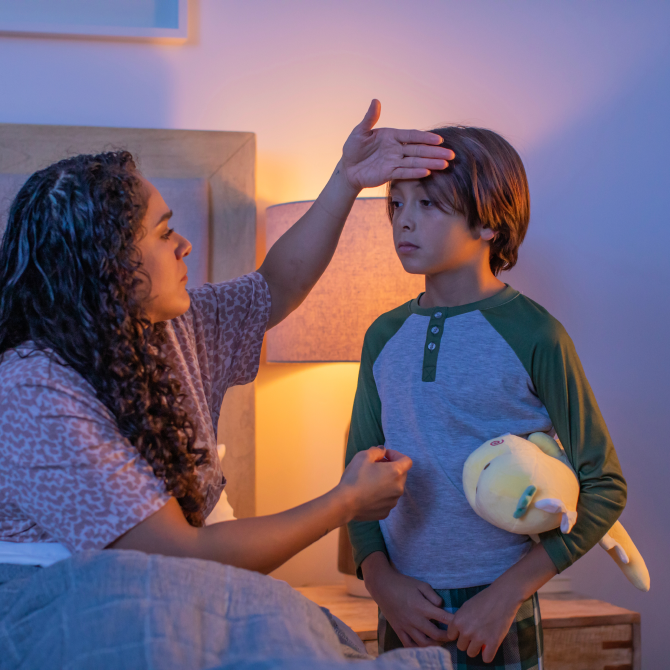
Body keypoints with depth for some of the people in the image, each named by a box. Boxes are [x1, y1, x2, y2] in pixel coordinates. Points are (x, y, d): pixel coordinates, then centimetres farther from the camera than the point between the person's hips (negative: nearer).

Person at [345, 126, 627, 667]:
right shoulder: (386, 336, 4)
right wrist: (381, 579, -6)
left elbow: (604, 488, -8)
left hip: (499, 618, -4)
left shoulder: (534, 336, -10)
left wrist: (508, 593, -13)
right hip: (405, 611, 4)